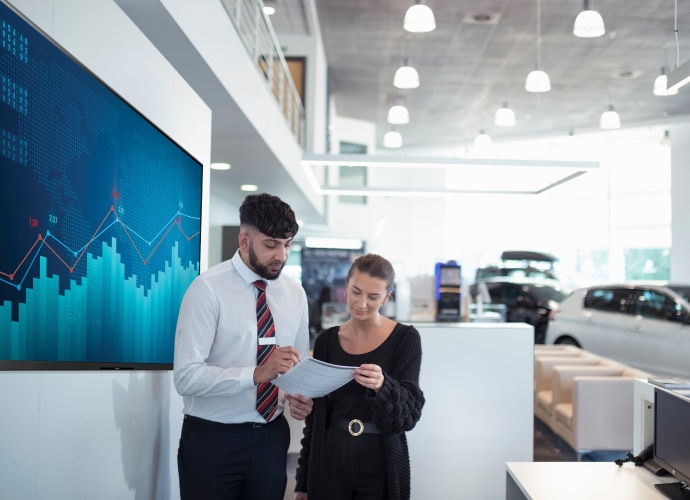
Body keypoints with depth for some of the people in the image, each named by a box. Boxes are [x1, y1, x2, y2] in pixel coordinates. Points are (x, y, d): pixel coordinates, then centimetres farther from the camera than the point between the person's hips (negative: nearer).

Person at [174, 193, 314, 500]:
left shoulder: (295, 293, 3)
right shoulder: (208, 288, -14)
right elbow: (186, 376, -21)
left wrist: (300, 397, -8)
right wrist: (256, 374, -32)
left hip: (271, 437, 5)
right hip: (211, 439, -4)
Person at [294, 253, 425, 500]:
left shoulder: (405, 338, -8)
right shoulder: (326, 340, 1)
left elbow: (410, 413, -14)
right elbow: (315, 415, 6)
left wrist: (382, 386, -34)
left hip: (382, 462, -2)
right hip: (330, 459, 3)